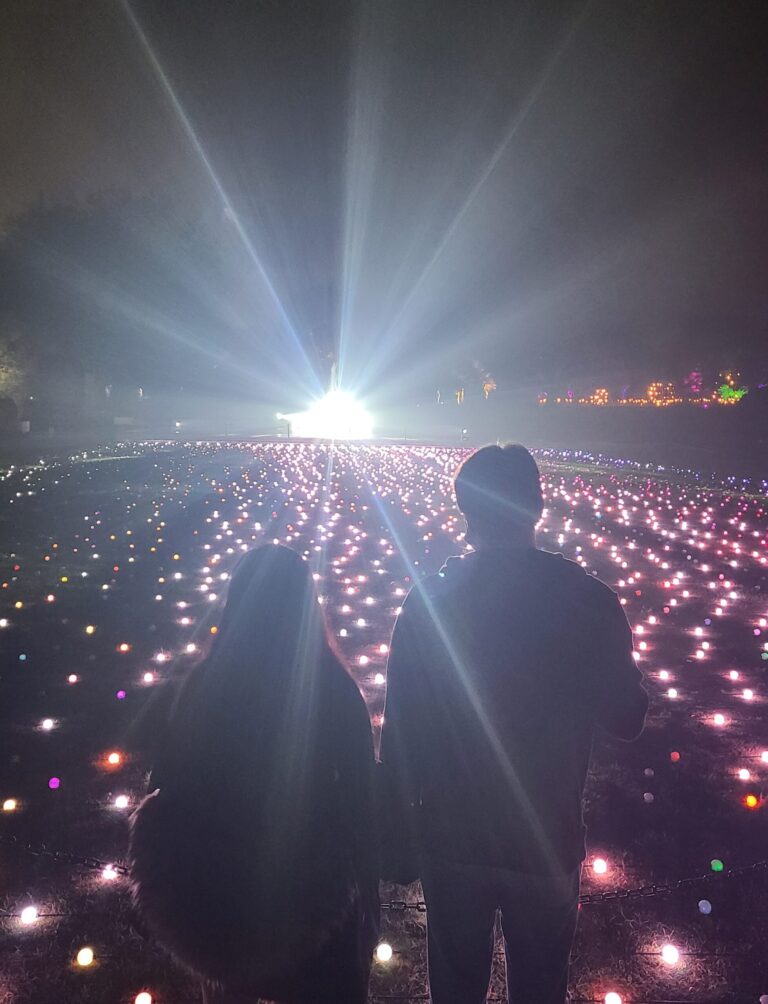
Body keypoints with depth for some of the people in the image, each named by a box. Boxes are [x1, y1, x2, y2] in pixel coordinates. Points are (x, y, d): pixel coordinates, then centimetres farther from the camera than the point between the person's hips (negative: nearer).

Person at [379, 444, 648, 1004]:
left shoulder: (429, 602, -16)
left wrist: (399, 845, 2)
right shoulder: (589, 601, -16)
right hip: (547, 842, 0)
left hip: (450, 837, 0)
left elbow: (400, 734, -11)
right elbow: (627, 719, -3)